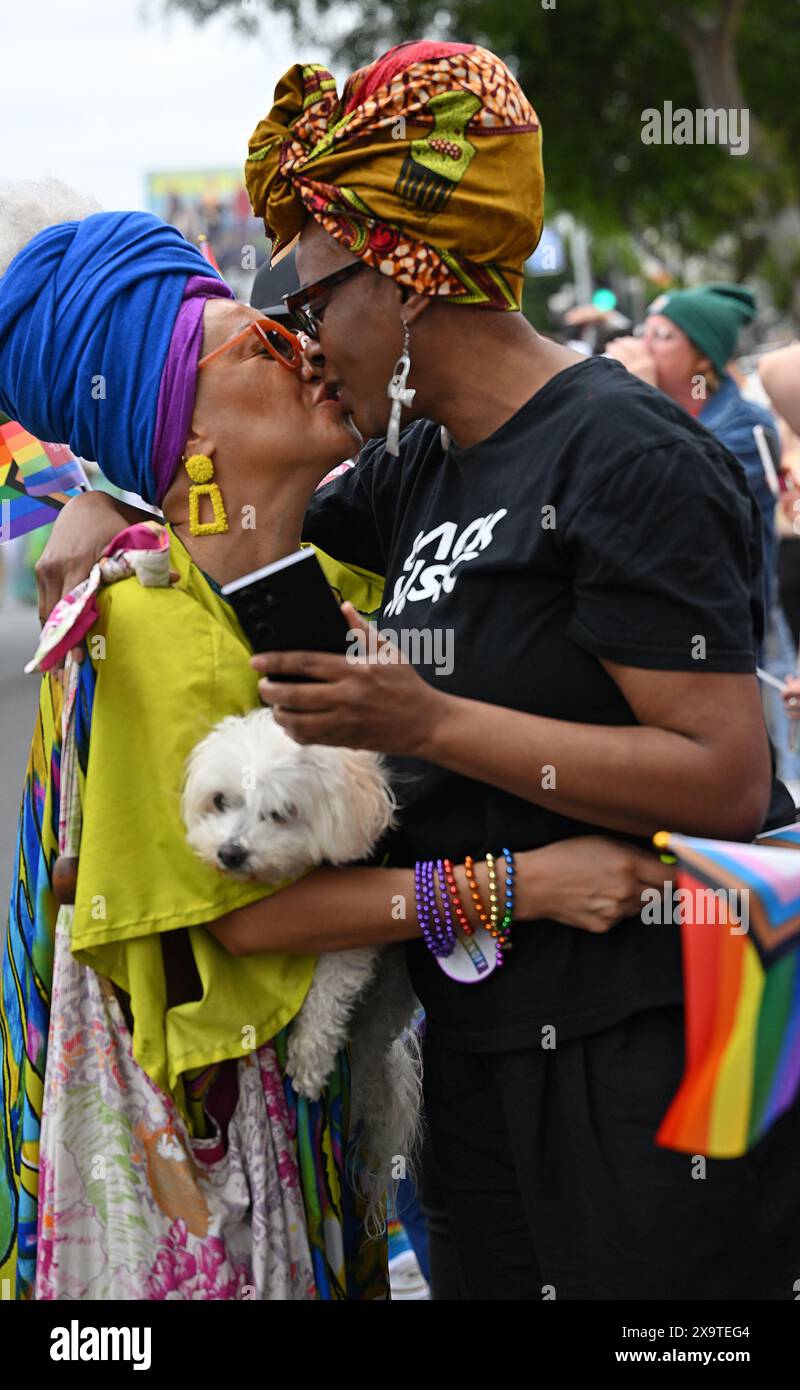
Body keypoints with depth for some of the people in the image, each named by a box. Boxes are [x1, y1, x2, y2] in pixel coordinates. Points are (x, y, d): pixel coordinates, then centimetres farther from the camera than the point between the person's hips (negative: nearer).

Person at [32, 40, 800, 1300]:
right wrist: (105, 507, 8)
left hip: (646, 1056, -8)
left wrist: (430, 724, -23)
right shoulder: (423, 473, 13)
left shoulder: (624, 459, -14)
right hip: (484, 1049, 8)